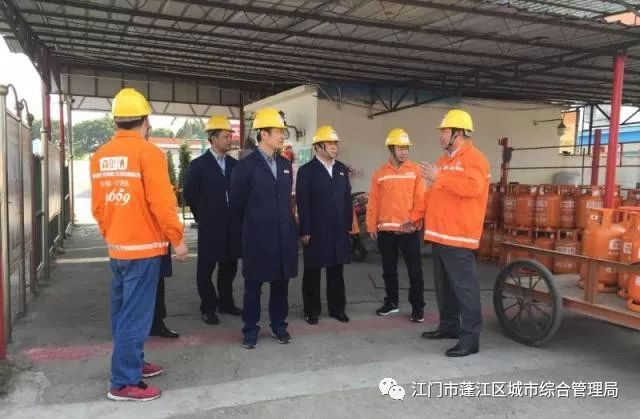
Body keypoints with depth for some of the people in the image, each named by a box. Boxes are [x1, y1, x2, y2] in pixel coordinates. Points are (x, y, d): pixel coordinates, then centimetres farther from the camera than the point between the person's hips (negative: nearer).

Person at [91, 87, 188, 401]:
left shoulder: (100, 156, 8)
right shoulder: (148, 152, -14)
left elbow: (97, 205, 13)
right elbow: (162, 203, -18)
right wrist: (178, 239, -9)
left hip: (116, 247, 8)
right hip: (143, 247, -8)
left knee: (123, 311, 17)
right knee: (135, 315, -1)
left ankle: (131, 363, 31)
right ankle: (124, 382, 6)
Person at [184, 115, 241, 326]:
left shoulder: (234, 164, 8)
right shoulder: (198, 164, -4)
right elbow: (190, 194, -1)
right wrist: (203, 217, 4)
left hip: (232, 225, 5)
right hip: (210, 227, -4)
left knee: (229, 266, 13)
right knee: (206, 268, 4)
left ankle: (226, 303, 27)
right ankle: (208, 308, 16)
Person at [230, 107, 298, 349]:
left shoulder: (285, 164, 11)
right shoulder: (246, 165, -6)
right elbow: (237, 204, -1)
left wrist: (289, 227, 13)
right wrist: (242, 234, 4)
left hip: (284, 235, 5)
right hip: (258, 237, -5)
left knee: (281, 283, 12)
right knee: (254, 285, 6)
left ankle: (279, 326, 26)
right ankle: (250, 330, 18)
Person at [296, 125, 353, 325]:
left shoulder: (342, 169, 11)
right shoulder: (306, 170, -4)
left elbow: (347, 199, 11)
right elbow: (303, 203, -9)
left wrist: (348, 225, 7)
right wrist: (304, 231, -12)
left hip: (338, 231, 5)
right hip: (315, 232, -4)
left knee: (337, 271, 12)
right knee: (313, 272, 6)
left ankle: (337, 308, 24)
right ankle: (312, 310, 18)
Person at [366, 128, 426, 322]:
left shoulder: (415, 170, 1)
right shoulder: (380, 173, 6)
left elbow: (421, 199, -4)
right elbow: (374, 202, 5)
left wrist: (413, 219, -14)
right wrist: (372, 225, 2)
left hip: (409, 230, -2)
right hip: (385, 230, 2)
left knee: (415, 270, 2)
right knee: (389, 270, 13)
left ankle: (418, 307, 11)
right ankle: (391, 302, 28)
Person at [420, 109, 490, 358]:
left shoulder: (474, 158, -9)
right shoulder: (445, 160, 19)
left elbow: (472, 187, -28)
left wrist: (440, 177, -25)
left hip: (459, 235, -10)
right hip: (440, 233, 10)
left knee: (464, 286, -7)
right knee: (443, 284, 17)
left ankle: (470, 337, -1)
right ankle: (448, 325, 29)